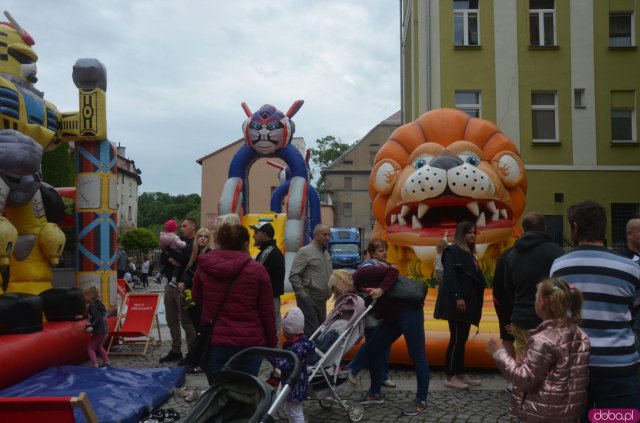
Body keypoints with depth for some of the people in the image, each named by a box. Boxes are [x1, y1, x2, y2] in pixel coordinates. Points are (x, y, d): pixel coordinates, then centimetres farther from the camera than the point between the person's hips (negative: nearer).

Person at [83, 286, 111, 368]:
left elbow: (98, 318, -28)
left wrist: (92, 327, -40)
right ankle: (106, 362, 26)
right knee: (99, 346, 26)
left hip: (98, 330, -9)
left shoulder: (93, 306, -19)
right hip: (104, 329, 9)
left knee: (90, 348, 2)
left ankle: (95, 365, -5)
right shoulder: (98, 304, 9)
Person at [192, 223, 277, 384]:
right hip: (250, 343, -1)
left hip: (214, 343, 2)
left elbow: (197, 298, 17)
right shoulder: (257, 270, -7)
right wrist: (272, 341, 10)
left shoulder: (204, 268, 0)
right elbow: (267, 311, -2)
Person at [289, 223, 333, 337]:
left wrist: (329, 292, 8)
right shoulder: (305, 252, -9)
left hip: (322, 301, 8)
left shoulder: (326, 253, 15)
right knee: (312, 333, -8)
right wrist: (303, 295, -16)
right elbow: (293, 276, -14)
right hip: (308, 299, -8)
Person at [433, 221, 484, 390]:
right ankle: (450, 377, -1)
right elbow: (450, 275, -18)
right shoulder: (453, 251, -8)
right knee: (457, 339, -7)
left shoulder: (468, 253, 20)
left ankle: (460, 374, 18)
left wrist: (471, 302, 17)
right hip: (457, 303, -9)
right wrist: (458, 297, -25)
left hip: (467, 303, 9)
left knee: (462, 339, 11)